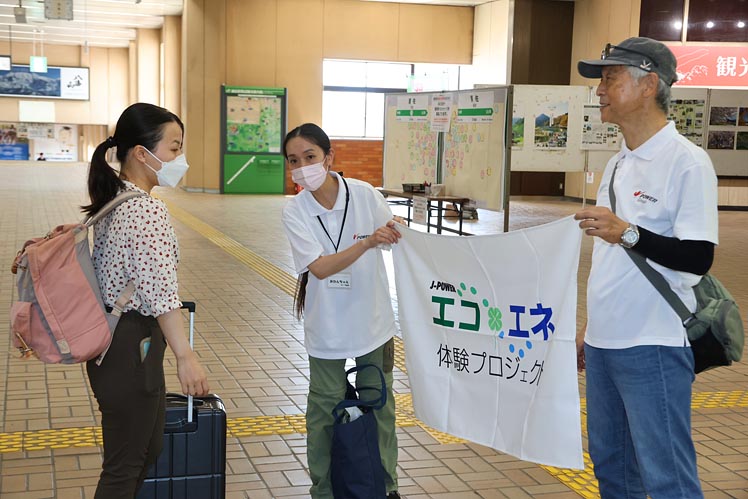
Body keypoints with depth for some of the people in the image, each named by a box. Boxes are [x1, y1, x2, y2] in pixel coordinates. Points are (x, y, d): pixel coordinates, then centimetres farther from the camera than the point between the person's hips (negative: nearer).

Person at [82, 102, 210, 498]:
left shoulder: (114, 200, 10)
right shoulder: (148, 210, -20)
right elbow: (160, 291, -27)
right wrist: (185, 356, -29)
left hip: (113, 337, 10)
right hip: (131, 345, -10)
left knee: (148, 448, 21)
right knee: (125, 465, 3)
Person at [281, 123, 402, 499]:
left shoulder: (364, 194, -11)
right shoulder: (295, 212, -13)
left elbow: (399, 241, 3)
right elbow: (320, 267, -24)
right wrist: (367, 243, -36)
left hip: (372, 320, 1)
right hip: (326, 325, -1)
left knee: (379, 405, 12)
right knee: (325, 410, 9)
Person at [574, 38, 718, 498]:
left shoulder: (686, 161, -12)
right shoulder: (618, 164, 15)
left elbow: (698, 257, -18)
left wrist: (627, 233, -30)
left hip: (652, 348, -8)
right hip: (603, 343, 9)